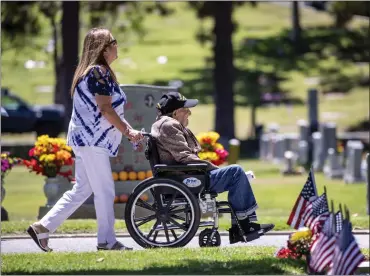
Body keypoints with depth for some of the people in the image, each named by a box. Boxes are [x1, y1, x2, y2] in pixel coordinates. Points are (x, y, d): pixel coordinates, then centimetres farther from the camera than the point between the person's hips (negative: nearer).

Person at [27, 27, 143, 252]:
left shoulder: (101, 72, 19)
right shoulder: (99, 72, -13)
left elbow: (111, 109, 20)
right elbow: (105, 109, -19)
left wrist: (128, 129, 12)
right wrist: (127, 131, -13)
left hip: (89, 140, 10)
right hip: (92, 140, -10)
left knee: (82, 190, 12)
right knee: (105, 191, -5)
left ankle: (43, 227, 11)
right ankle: (107, 241, 1)